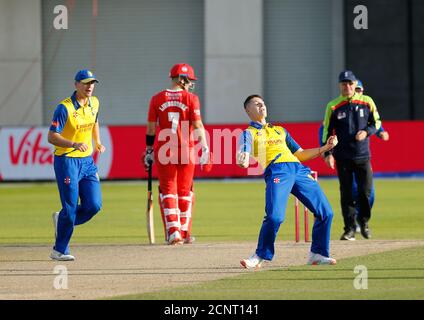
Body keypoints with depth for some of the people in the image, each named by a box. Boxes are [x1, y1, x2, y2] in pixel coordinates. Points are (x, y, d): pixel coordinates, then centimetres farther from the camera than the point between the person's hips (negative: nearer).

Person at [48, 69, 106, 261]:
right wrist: (74, 144, -33)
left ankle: (62, 221, 26)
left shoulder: (94, 103, 6)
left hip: (87, 161, 6)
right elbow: (51, 137, -19)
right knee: (70, 207, -5)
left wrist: (98, 142, 13)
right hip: (67, 161, -6)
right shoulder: (65, 108, -15)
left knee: (94, 205, -2)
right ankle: (59, 251, 9)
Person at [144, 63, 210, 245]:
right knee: (185, 192, 13)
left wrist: (149, 151, 12)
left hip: (164, 151, 1)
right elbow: (198, 125, -8)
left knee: (168, 191, 5)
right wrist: (205, 149, -5)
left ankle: (173, 232, -9)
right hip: (186, 151, 0)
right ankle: (184, 233, 17)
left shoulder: (157, 99, 2)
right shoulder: (191, 98, -3)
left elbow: (151, 129, 4)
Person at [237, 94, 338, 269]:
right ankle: (260, 256, -9)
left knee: (326, 212, -3)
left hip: (299, 169, 5)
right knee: (274, 217, -25)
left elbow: (300, 154, 34)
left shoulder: (280, 130, 34)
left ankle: (317, 254, 10)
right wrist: (242, 161, -28)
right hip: (277, 172, -5)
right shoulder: (249, 133, 17)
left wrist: (325, 148, 22)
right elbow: (243, 158, -3)